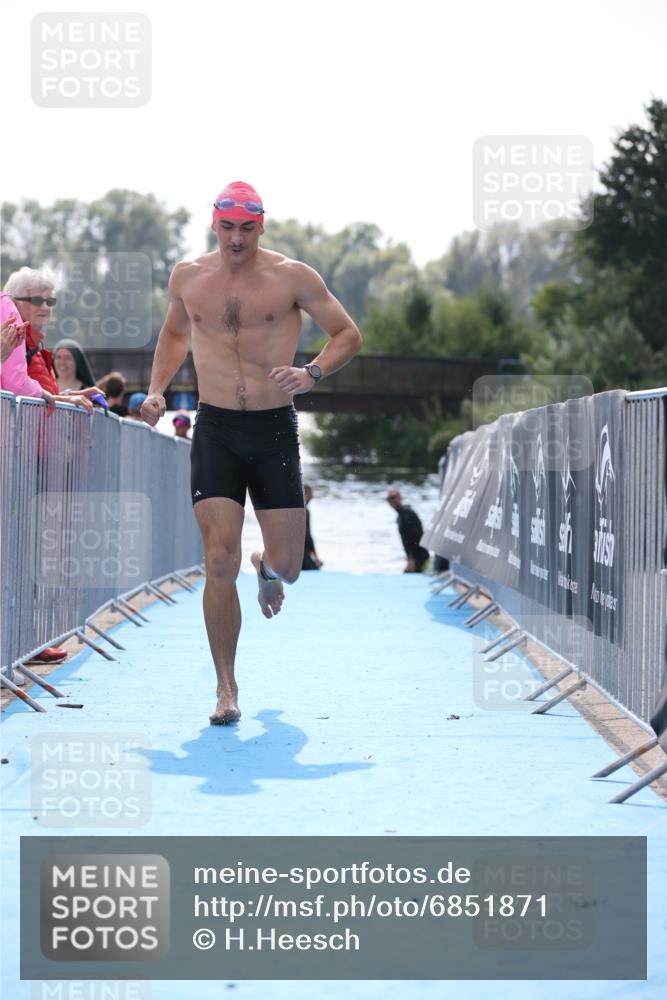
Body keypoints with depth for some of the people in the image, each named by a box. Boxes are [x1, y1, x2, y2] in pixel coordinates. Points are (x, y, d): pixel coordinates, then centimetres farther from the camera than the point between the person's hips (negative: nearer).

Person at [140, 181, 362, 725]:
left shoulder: (293, 277, -2)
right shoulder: (188, 277, 6)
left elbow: (349, 335, 2)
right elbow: (174, 333, 26)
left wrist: (312, 373, -17)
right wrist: (157, 390, 11)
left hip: (275, 429, -1)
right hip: (215, 430, 1)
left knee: (288, 566, 0)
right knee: (220, 563, -11)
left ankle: (267, 567, 41)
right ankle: (226, 689, 0)